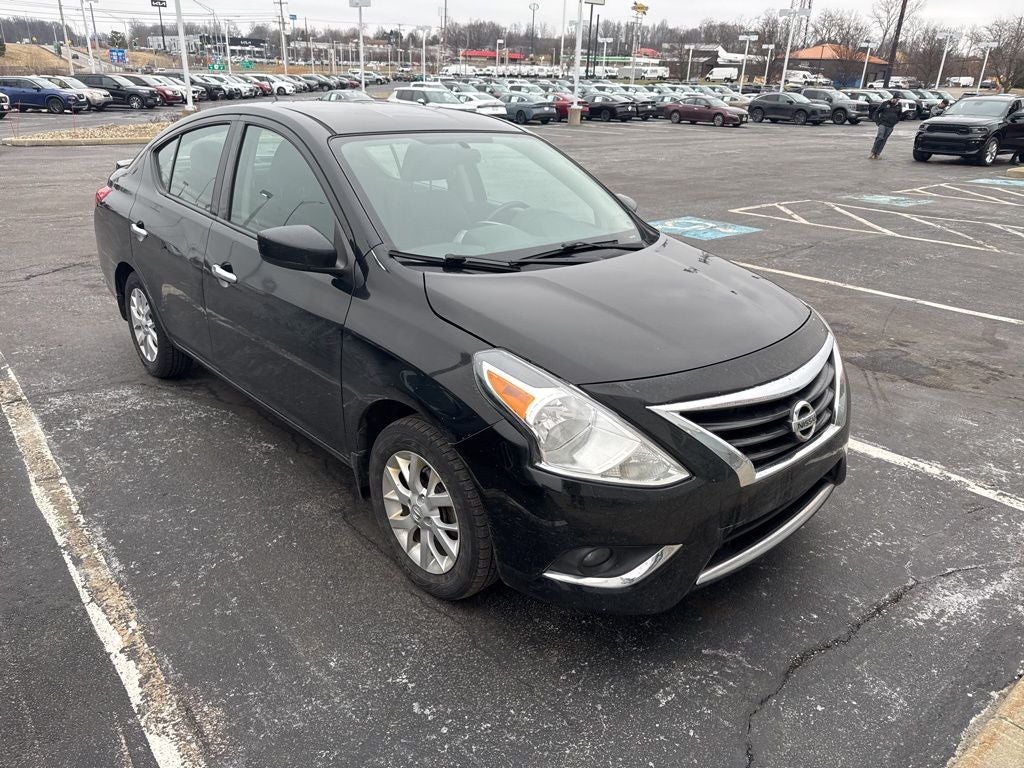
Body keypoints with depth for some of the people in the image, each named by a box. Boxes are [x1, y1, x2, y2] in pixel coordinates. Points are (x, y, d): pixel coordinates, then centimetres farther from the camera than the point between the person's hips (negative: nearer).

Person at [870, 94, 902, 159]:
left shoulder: (898, 106, 8)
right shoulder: (885, 104, -3)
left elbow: (899, 116, 22)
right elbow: (876, 112, 3)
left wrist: (895, 122, 9)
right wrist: (878, 121, -3)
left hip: (890, 126, 4)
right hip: (883, 124, -4)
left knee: (884, 140, 2)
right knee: (880, 137, -18)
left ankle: (877, 154, 4)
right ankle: (873, 152, -12)